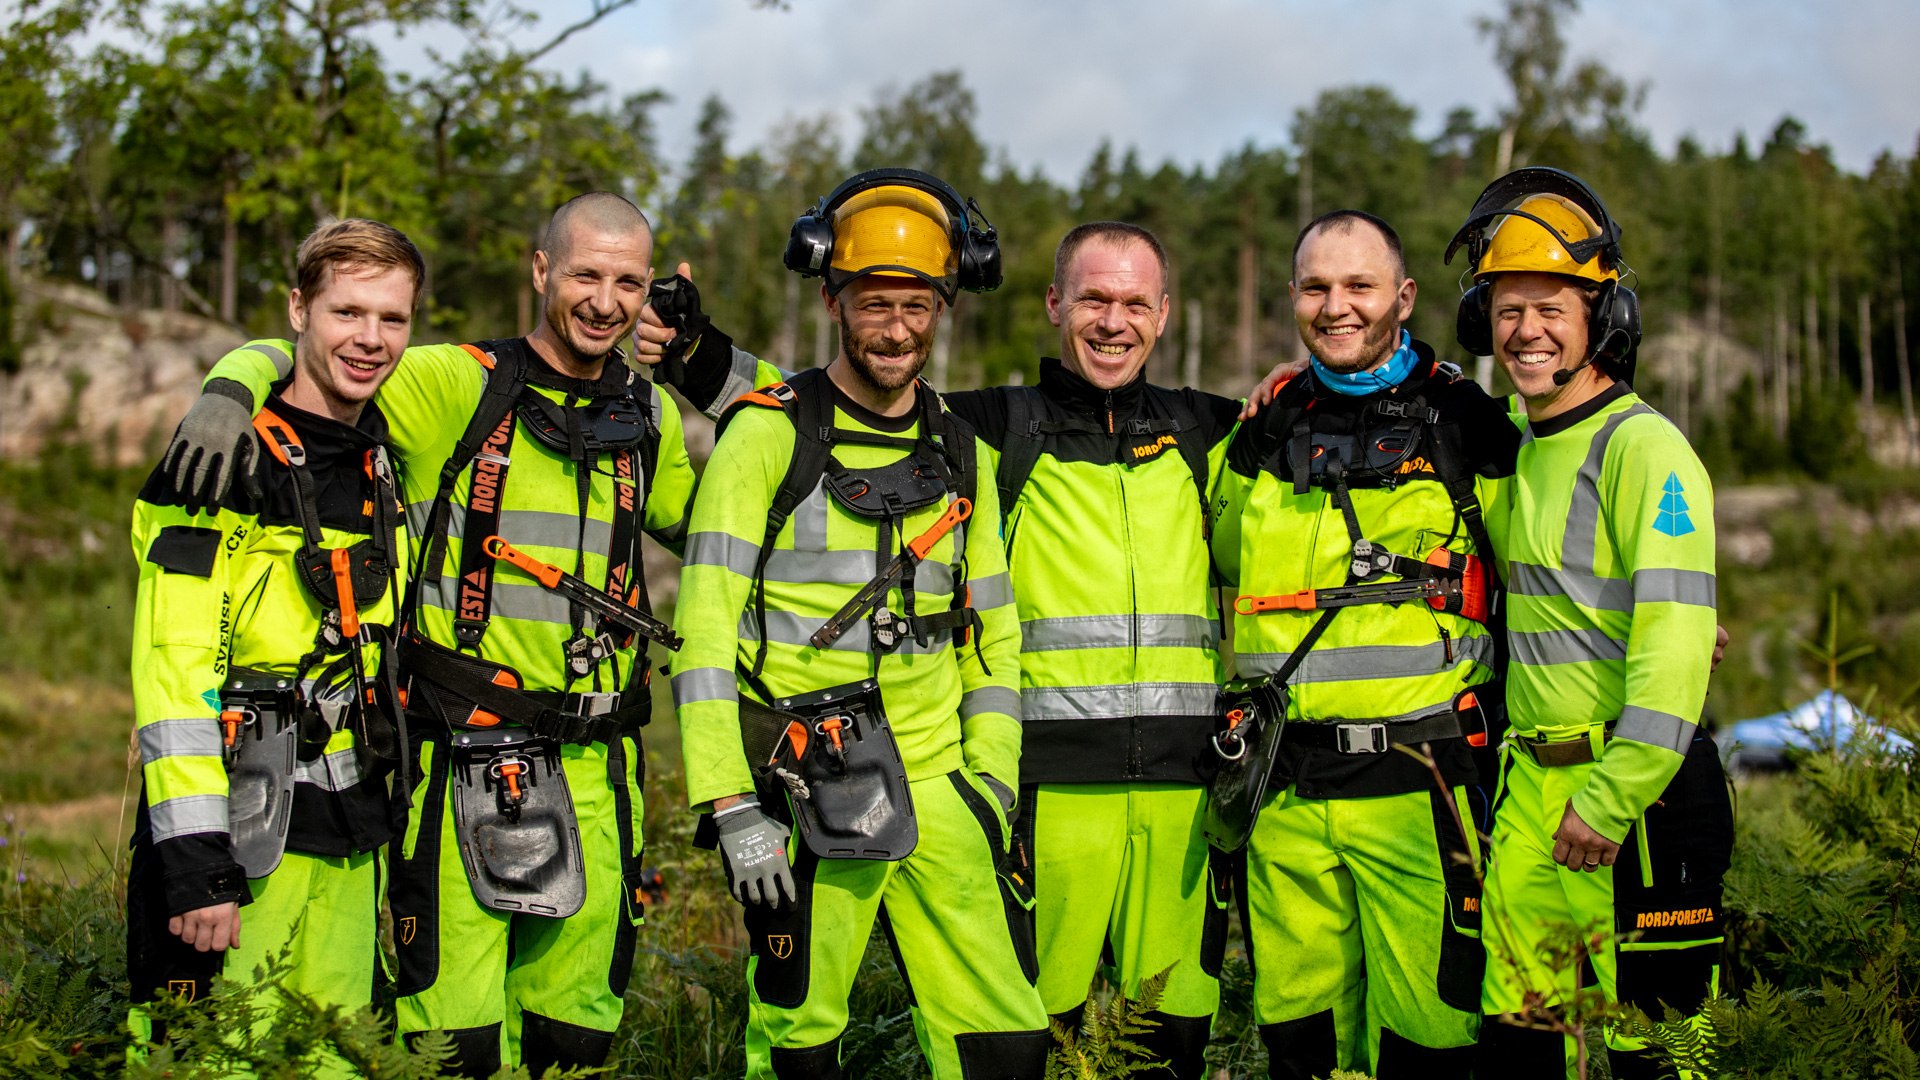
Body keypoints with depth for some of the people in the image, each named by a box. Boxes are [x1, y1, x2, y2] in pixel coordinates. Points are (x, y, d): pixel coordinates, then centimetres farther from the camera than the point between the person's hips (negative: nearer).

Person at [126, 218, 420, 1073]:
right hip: (243, 837, -7)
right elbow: (172, 673, -18)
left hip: (350, 836, 7)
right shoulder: (228, 466, -12)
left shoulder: (381, 465, 11)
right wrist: (194, 861, -21)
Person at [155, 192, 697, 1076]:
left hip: (596, 765, 5)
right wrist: (226, 395, -24)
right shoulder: (455, 384, -5)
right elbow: (284, 357, -3)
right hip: (465, 759, -5)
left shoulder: (650, 418, 10)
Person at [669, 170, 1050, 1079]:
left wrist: (991, 784, 8)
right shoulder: (769, 435, -5)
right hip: (805, 793, -4)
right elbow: (706, 631, -9)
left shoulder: (962, 455, 12)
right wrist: (730, 806, -14)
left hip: (934, 788, 4)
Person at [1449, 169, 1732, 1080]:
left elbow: (1675, 646, -19)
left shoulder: (1644, 448, -12)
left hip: (1638, 788, -8)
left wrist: (1611, 798, -20)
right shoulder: (1520, 453, 14)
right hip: (1531, 783, 8)